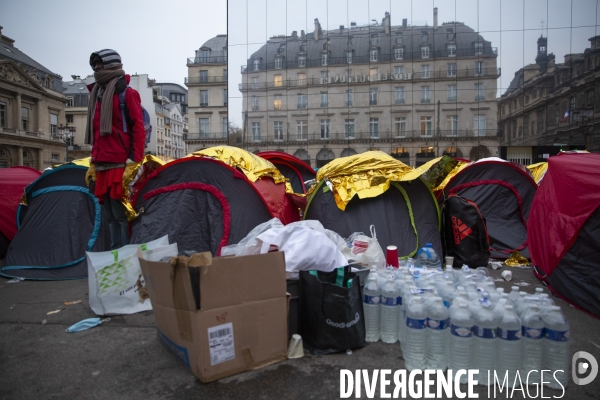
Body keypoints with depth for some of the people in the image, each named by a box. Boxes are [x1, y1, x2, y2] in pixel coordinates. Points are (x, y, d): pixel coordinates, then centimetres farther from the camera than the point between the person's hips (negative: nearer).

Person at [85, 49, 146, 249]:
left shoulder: (127, 94, -4)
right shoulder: (98, 96, 20)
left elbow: (138, 129, -10)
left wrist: (134, 163, -17)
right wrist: (93, 162, 20)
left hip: (120, 166, -8)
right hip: (103, 167, 8)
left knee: (122, 214, -6)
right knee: (111, 216, 12)